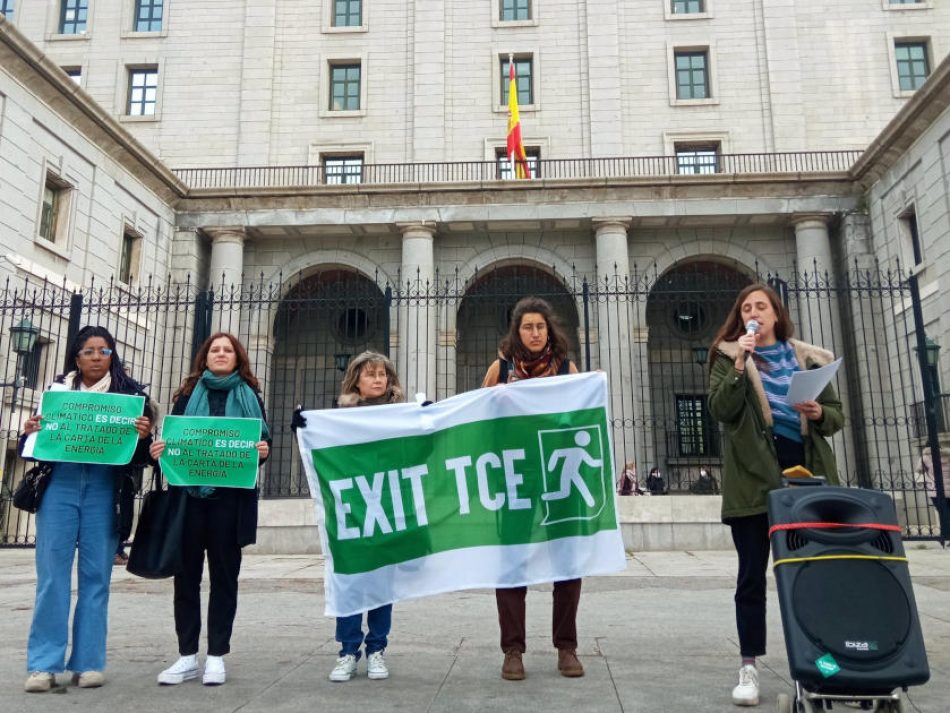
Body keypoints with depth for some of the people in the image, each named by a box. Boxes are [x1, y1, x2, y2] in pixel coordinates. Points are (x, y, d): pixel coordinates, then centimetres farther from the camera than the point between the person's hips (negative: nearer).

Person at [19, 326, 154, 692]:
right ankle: (44, 663, 6)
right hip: (59, 486, 1)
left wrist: (143, 436, -20)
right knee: (52, 573, -1)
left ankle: (88, 662, 10)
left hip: (104, 489, -1)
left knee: (95, 575, 2)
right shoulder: (58, 389, 11)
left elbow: (139, 457, 2)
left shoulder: (129, 392, 5)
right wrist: (30, 433, -9)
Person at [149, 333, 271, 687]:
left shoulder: (250, 396, 10)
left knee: (224, 573, 4)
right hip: (188, 491, 2)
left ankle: (216, 656, 12)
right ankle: (187, 655, 14)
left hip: (231, 495, -1)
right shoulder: (188, 395, 13)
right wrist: (159, 450, -10)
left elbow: (262, 439, 7)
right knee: (186, 571, 4)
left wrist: (263, 450, -15)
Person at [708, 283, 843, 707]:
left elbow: (837, 415, 13)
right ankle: (748, 669, 7)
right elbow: (720, 411, -9)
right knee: (752, 574, 1)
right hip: (752, 476, -2)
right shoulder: (729, 356, 6)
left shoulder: (809, 359, 12)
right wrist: (740, 364, -16)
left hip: (805, 470, 3)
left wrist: (819, 413, -9)